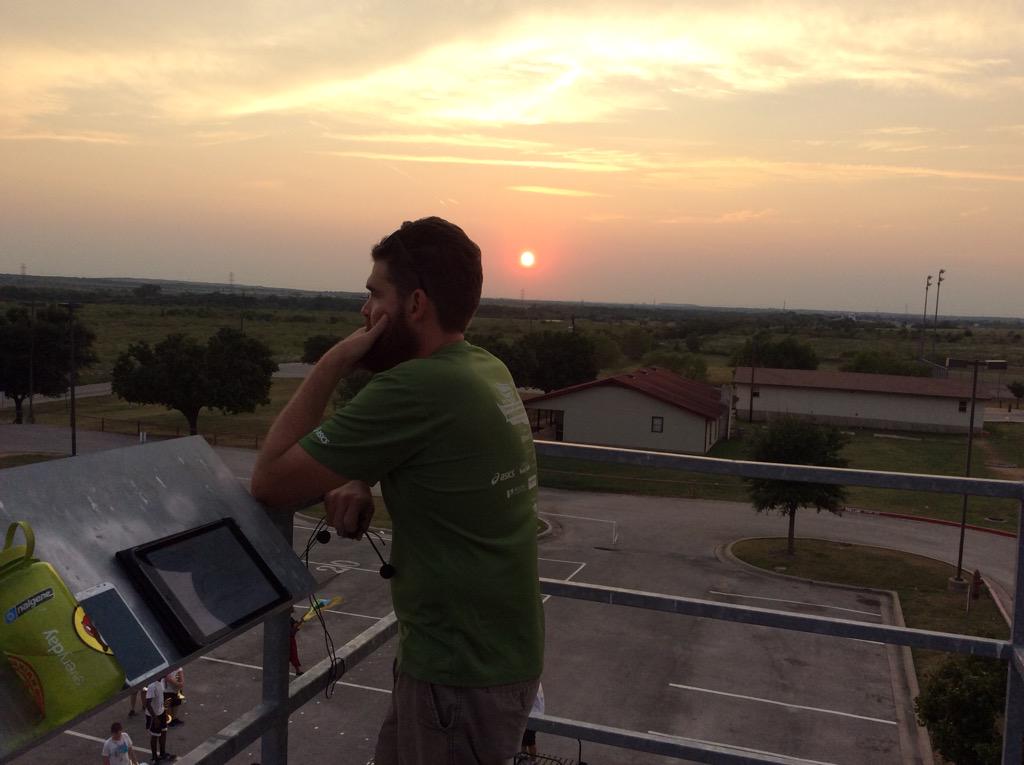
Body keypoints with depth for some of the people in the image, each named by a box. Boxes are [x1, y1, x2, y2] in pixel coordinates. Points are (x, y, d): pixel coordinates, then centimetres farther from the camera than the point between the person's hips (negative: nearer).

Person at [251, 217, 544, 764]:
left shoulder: (416, 388, -26)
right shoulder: (487, 369, 2)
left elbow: (269, 482, -19)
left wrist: (332, 365, -14)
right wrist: (359, 482, -3)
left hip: (461, 671, -8)